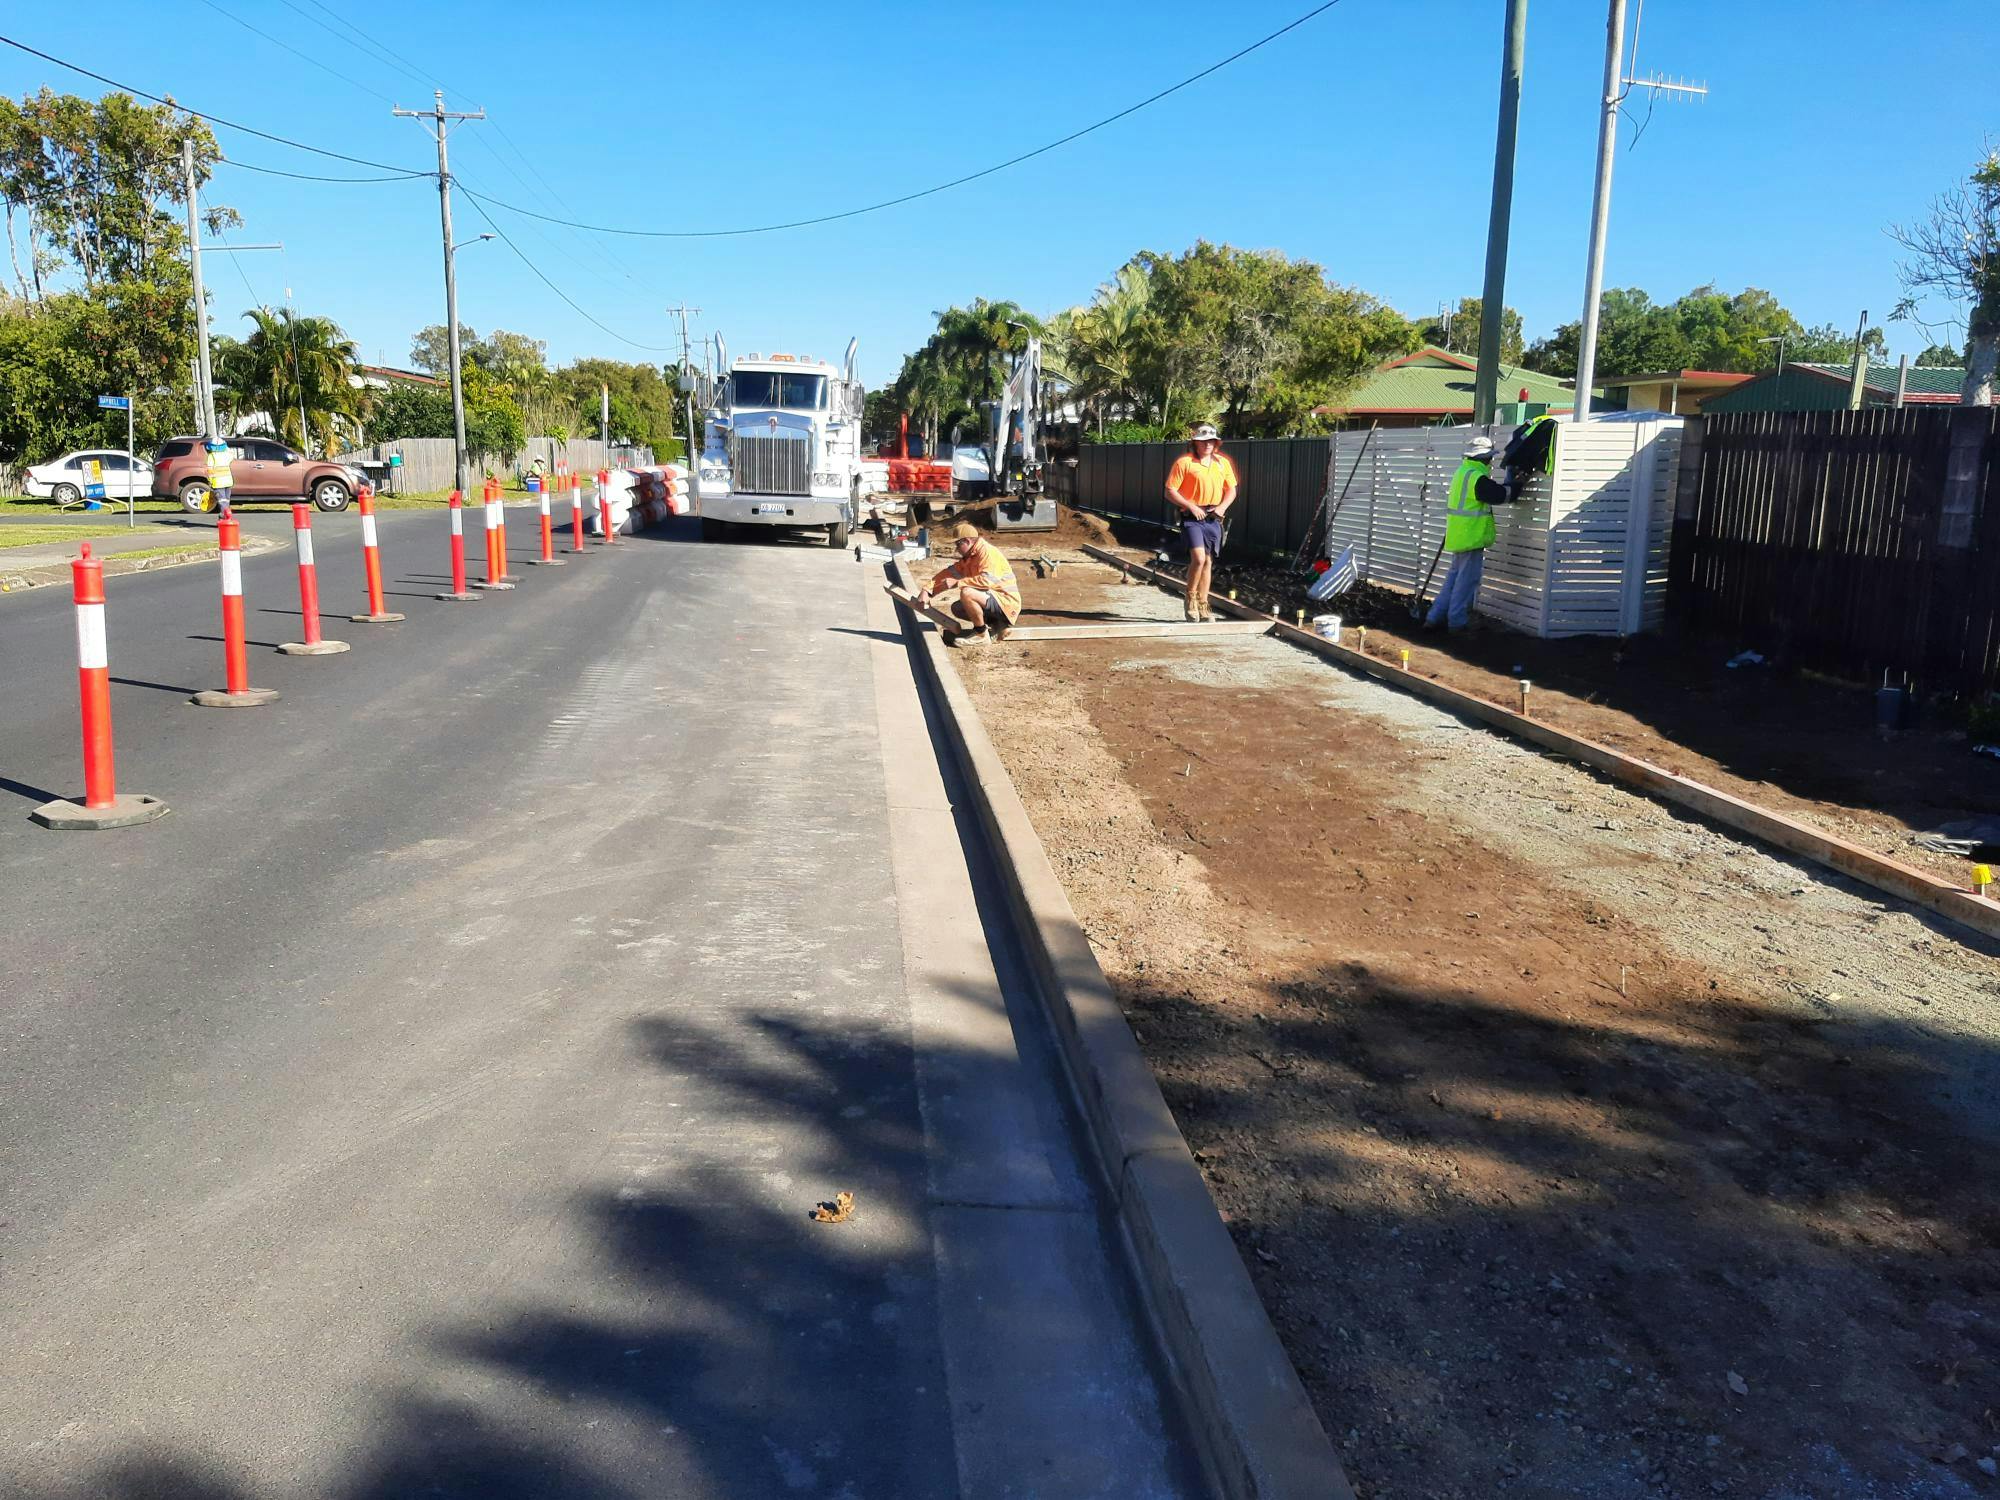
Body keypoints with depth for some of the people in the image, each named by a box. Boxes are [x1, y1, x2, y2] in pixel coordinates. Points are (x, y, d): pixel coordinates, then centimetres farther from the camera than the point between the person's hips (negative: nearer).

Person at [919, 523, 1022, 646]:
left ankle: (981, 633, -12)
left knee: (967, 593, -29)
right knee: (957, 609, 14)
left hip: (1006, 602, -10)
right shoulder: (968, 557, 12)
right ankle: (996, 624, 7)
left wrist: (957, 582, -27)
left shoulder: (987, 552, -18)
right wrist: (927, 591, -4)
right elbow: (949, 573, 7)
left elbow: (987, 580, -32)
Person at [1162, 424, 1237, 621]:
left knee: (1208, 562, 9)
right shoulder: (1184, 462, -7)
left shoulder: (1223, 462, 10)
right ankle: (1190, 598, 3)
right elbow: (1170, 491, -8)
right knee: (1198, 558, -18)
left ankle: (1202, 605, 18)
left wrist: (1223, 506, -2)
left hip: (1213, 518, 5)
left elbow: (1231, 489, 17)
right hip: (1192, 517, -5)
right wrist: (1191, 506, -17)